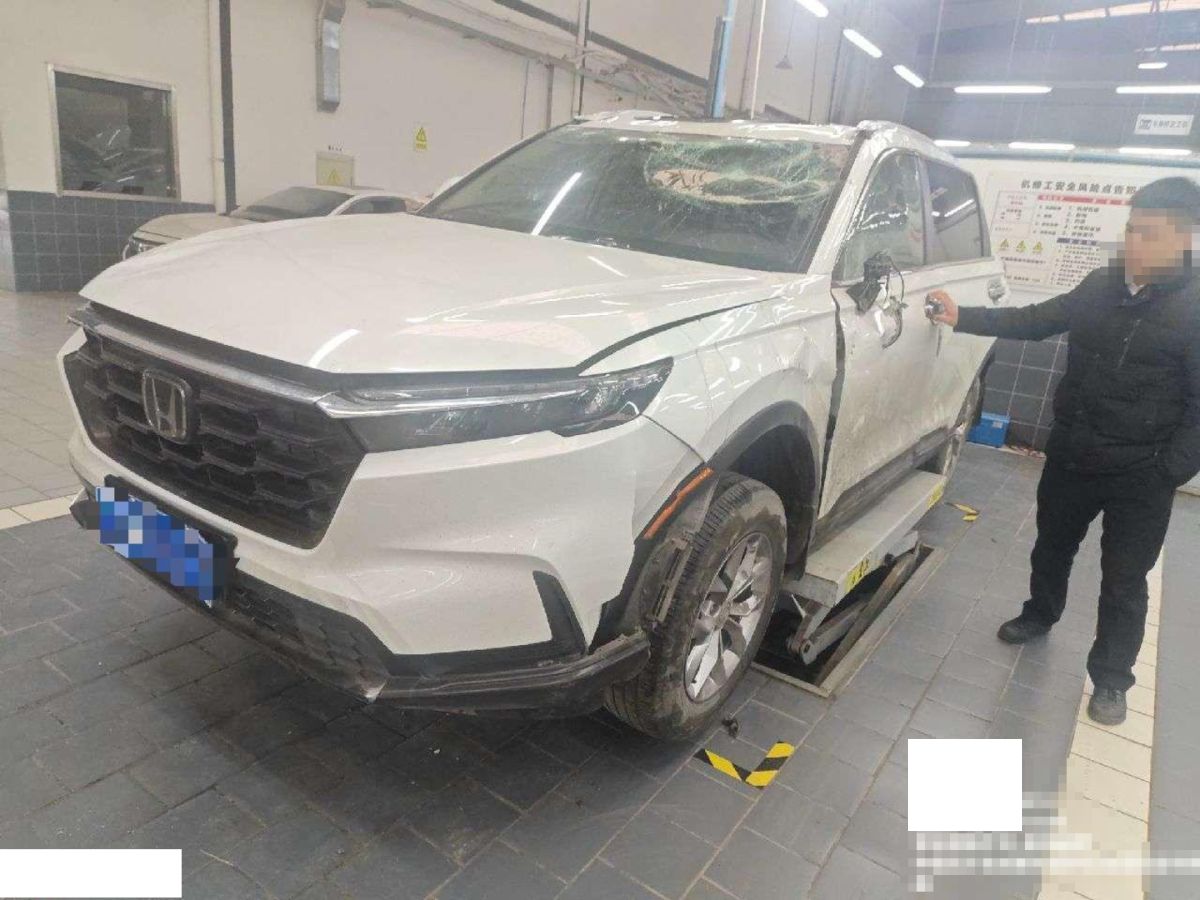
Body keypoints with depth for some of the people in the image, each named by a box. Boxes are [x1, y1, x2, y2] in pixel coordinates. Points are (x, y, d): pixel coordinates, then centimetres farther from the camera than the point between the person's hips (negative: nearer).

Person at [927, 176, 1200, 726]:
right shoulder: (1101, 286, 1)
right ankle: (1039, 615, 49)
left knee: (1124, 581, 9)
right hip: (1070, 455, 5)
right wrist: (962, 318, -4)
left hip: (1140, 474, -4)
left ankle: (1111, 679, 26)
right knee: (1051, 546, 22)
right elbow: (1035, 321, 7)